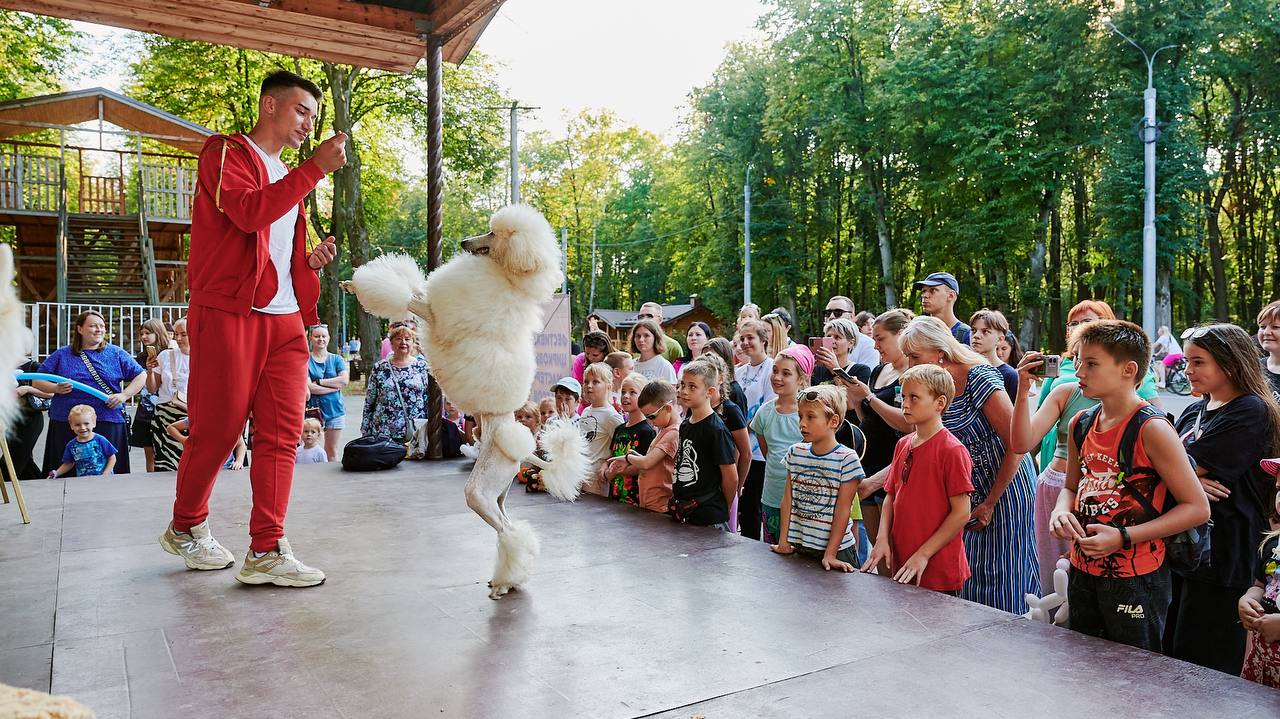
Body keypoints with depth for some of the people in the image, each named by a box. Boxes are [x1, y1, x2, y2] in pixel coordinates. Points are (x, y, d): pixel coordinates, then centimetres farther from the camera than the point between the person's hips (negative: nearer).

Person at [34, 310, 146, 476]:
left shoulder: (116, 354, 10)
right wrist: (56, 388, -9)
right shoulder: (62, 355, 11)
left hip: (109, 424, -1)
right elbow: (37, 381, 11)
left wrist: (124, 395, -6)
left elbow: (141, 376, 8)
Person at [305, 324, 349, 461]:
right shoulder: (305, 360, 1)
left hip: (335, 410, 2)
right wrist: (335, 386, -10)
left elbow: (345, 380, -7)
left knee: (332, 452, 7)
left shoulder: (336, 359, 10)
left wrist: (319, 382, -10)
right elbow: (308, 387, -11)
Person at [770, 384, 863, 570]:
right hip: (798, 546, 4)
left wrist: (830, 554, -15)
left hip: (837, 549, -4)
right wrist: (783, 541, 1)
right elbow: (788, 499, 4)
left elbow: (842, 511, -13)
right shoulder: (795, 452, 3)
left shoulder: (847, 459, -12)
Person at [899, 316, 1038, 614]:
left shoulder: (979, 378, -21)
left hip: (1006, 484, -7)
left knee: (1001, 571, 1)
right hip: (972, 488, 7)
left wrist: (990, 503, -14)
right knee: (971, 571, 12)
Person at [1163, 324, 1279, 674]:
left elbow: (1192, 466, -19)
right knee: (1168, 656, 13)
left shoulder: (1252, 412, -10)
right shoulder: (1194, 411, 13)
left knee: (1203, 663, 2)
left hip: (1222, 559, -7)